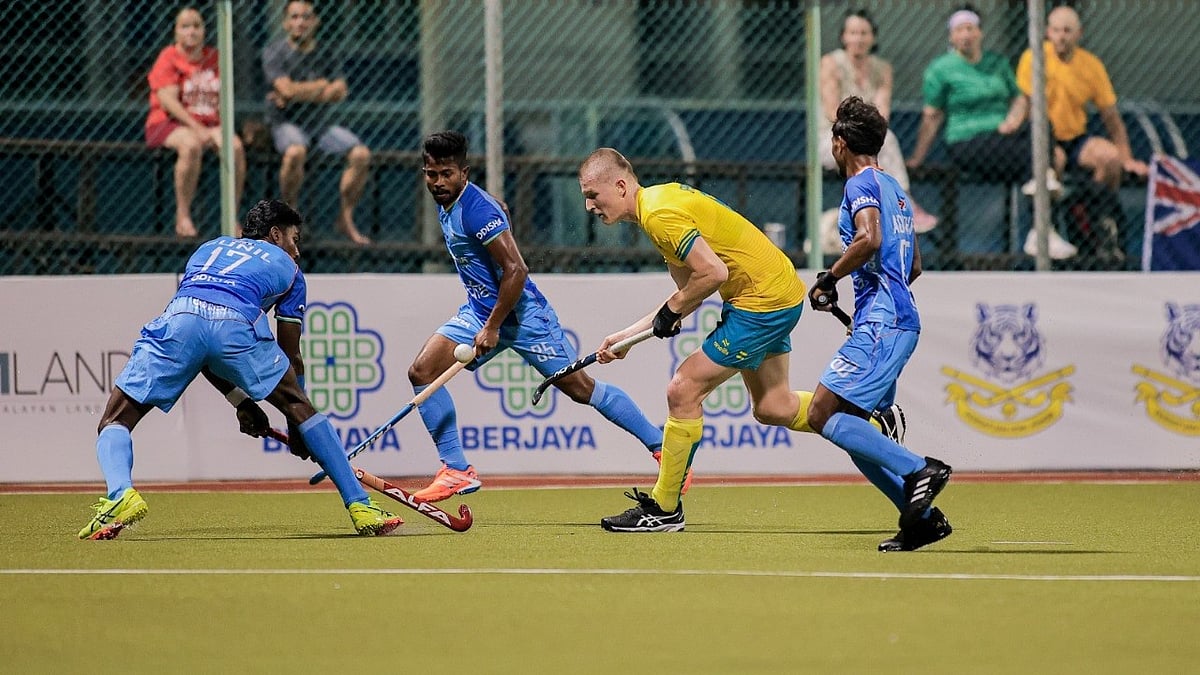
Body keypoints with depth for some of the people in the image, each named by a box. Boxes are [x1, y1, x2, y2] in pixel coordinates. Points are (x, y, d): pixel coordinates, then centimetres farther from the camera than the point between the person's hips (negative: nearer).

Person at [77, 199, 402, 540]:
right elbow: (291, 357, 34)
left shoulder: (209, 248, 41)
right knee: (299, 406, 21)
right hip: (238, 323, -1)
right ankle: (360, 506, 18)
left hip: (178, 318, 1)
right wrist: (295, 428, 46)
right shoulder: (288, 269, 34)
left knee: (115, 421, 11)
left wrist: (241, 401, 41)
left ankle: (120, 495, -20)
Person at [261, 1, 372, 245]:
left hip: (322, 123, 4)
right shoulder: (274, 52, -2)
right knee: (295, 152, -38)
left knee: (361, 154, -19)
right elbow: (287, 89, -16)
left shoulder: (324, 53, 10)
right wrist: (323, 86, -5)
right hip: (286, 123, -4)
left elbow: (339, 92, -3)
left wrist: (294, 96, -12)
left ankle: (346, 218, -6)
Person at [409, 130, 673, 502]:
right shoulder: (446, 203, 4)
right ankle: (457, 471, -3)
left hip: (521, 312, -9)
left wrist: (492, 328, -22)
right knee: (422, 371, -6)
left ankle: (662, 448, 8)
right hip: (480, 309, 9)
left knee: (581, 388, -3)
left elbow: (516, 270, -26)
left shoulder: (476, 209, -23)